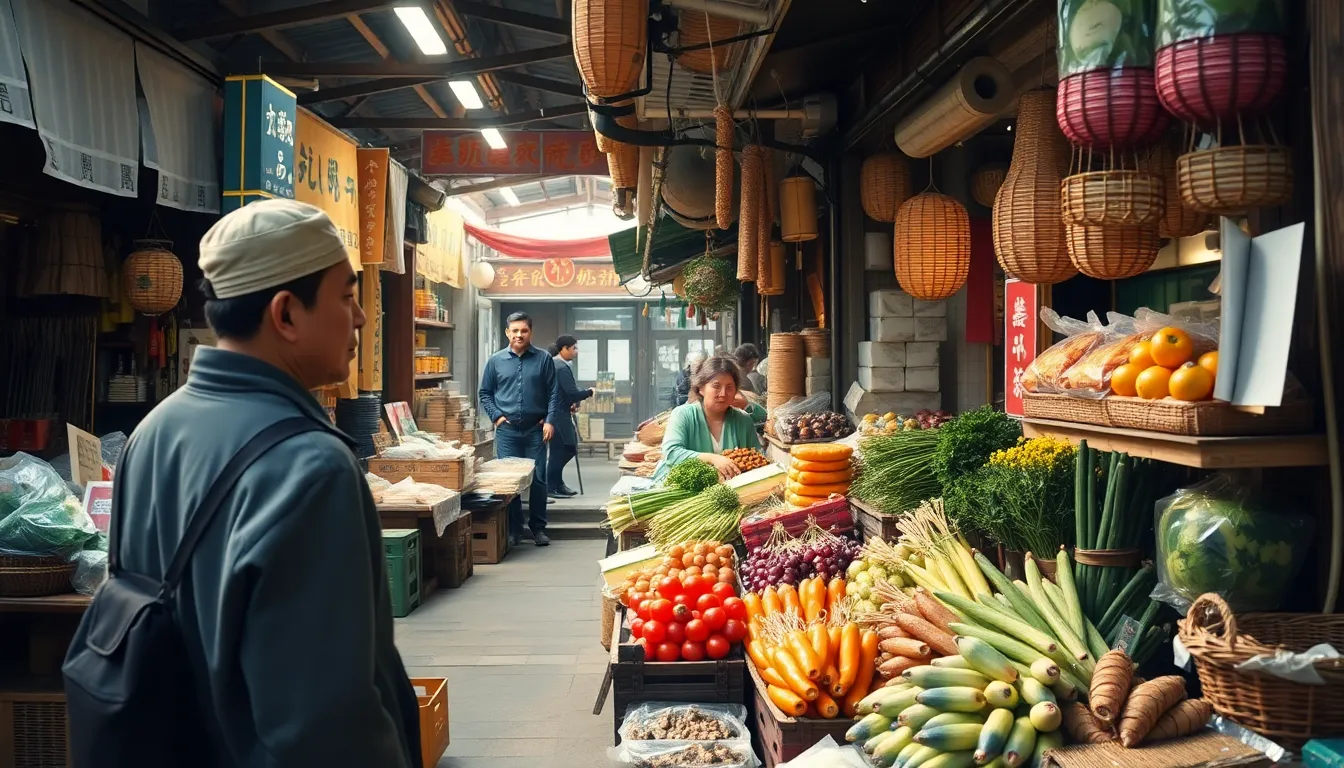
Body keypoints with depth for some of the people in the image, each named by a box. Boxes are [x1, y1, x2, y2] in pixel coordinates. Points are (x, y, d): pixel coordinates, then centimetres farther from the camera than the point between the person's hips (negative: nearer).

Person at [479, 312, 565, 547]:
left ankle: (538, 527, 13)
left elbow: (554, 393, 3)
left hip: (536, 429, -1)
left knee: (538, 479, 2)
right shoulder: (495, 361, 6)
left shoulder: (543, 359, 3)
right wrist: (496, 416, -1)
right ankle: (513, 528, 14)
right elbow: (484, 393, 12)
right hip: (507, 430, 1)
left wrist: (550, 421, -7)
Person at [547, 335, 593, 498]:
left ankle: (556, 484, 23)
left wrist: (572, 403, 6)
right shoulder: (562, 368, -18)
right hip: (558, 415, -10)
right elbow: (572, 393, -23)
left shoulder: (552, 364, 13)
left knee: (567, 448, 16)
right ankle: (551, 488, 5)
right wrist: (589, 392, -7)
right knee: (560, 450, -2)